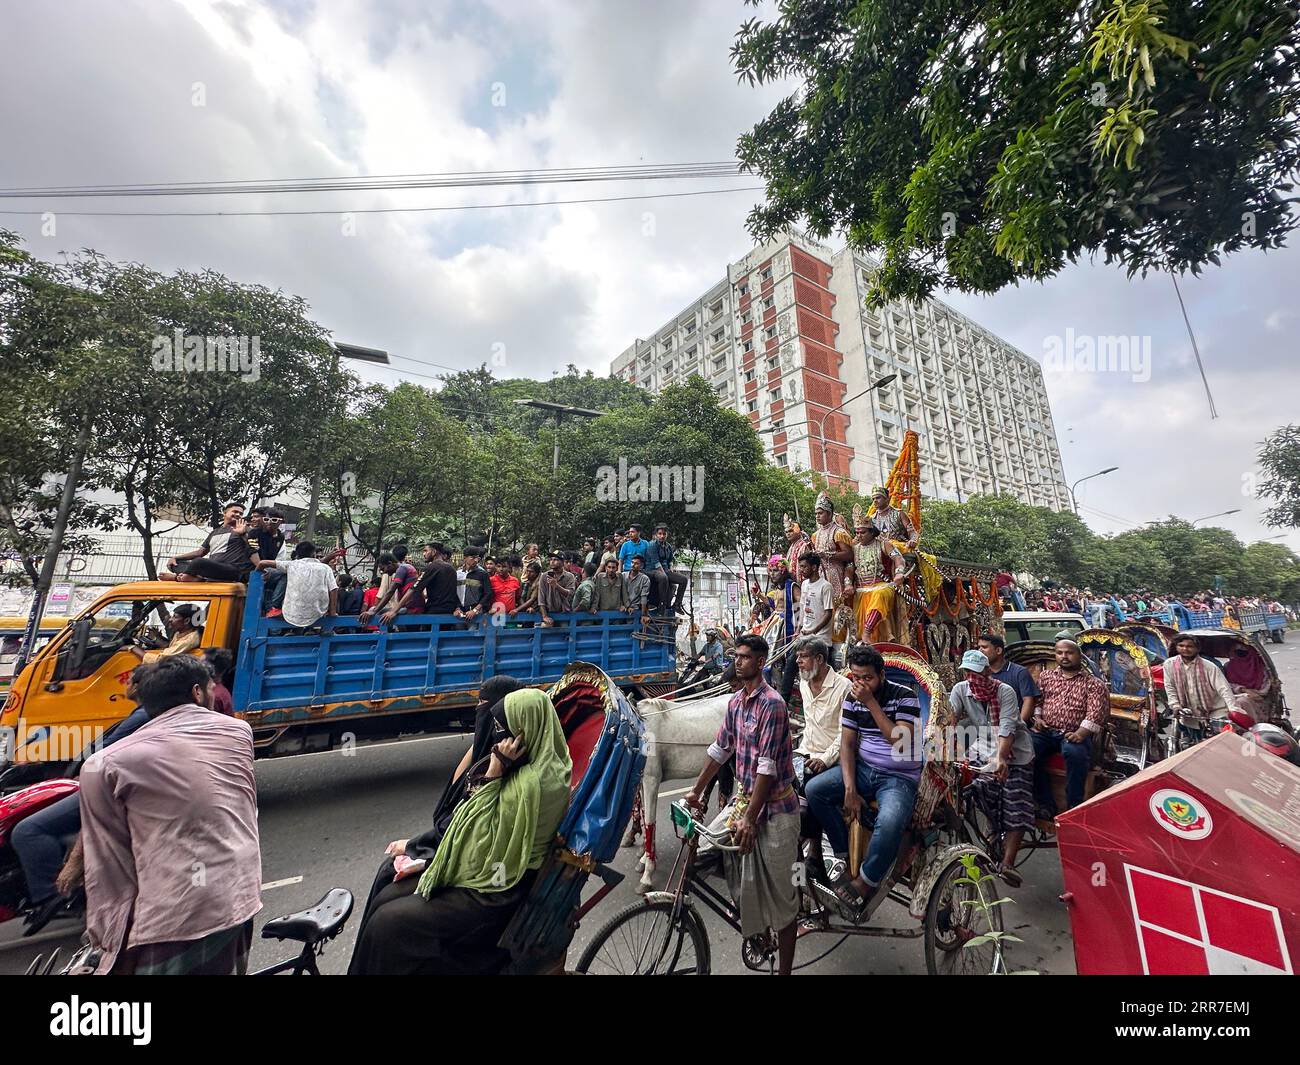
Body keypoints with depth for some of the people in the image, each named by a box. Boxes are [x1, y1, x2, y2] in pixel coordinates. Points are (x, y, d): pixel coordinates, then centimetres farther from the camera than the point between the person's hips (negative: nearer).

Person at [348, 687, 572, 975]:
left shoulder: (531, 783, -31)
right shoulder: (538, 764, -3)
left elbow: (485, 838, -22)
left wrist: (493, 772, -26)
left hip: (492, 893, -8)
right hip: (491, 869, 8)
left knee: (388, 924, -4)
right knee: (384, 899, 7)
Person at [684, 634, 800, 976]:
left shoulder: (771, 703, -21)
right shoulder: (736, 702, 3)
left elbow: (768, 765, -24)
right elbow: (720, 749, 11)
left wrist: (749, 818, -23)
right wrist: (697, 790, 14)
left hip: (773, 806, -7)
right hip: (744, 796, 7)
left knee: (779, 893, 6)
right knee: (704, 849, 4)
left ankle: (785, 969, 26)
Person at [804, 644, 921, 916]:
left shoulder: (905, 696, -12)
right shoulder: (852, 699, 1)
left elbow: (900, 741, -24)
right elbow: (847, 743, 0)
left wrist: (871, 703, -27)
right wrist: (849, 789, -10)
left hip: (899, 777, -4)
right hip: (862, 768, 5)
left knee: (890, 822, -34)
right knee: (813, 789, -15)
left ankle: (865, 884, -9)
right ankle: (849, 859, 1)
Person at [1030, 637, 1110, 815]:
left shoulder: (1094, 684, 7)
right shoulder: (1045, 676, 19)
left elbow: (1096, 713, -6)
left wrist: (1081, 733, -21)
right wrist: (1037, 717, 1)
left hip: (1074, 734, -3)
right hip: (1045, 731, 3)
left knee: (1075, 753, -37)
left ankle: (1073, 809, -19)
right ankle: (1046, 805, -14)